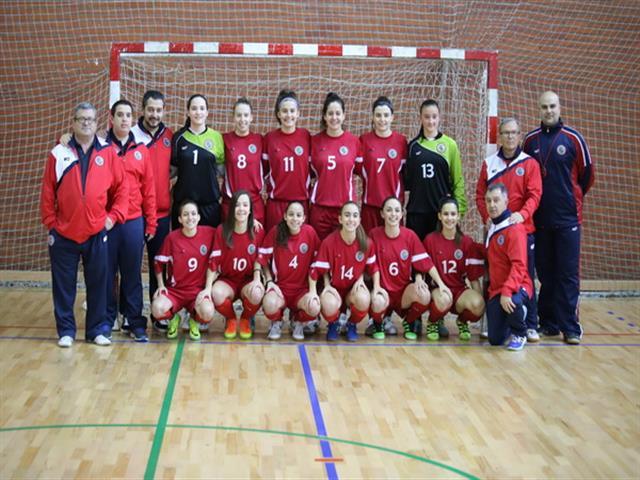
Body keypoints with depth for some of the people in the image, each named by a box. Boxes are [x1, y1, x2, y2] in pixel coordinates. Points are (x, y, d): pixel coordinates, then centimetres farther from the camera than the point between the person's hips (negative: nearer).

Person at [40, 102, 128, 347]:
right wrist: (50, 223, 0)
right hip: (64, 233, 0)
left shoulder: (108, 152, 2)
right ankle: (66, 331, 19)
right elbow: (47, 192, 3)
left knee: (98, 284, 7)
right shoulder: (59, 153, 2)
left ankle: (98, 329, 19)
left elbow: (122, 187, 3)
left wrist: (113, 216, -4)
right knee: (64, 286, 7)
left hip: (97, 232, 0)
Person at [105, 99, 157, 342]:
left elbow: (149, 189, 7)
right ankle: (106, 320, 17)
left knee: (132, 275, 7)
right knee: (106, 273, 6)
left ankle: (135, 322, 13)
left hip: (134, 221, 2)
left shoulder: (141, 151, 8)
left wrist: (151, 222, 5)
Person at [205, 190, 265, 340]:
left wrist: (257, 279, -16)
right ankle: (230, 319, 1)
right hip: (226, 280, 0)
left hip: (248, 281, 0)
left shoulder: (258, 232, -5)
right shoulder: (222, 231, -6)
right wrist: (208, 287, -17)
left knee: (256, 293, -35)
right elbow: (213, 261, -9)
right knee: (217, 293, -35)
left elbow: (259, 259, 2)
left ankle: (246, 320, 2)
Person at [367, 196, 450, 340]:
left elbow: (426, 262, -2)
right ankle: (377, 324, 5)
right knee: (379, 303, -36)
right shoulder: (375, 234, -8)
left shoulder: (410, 235, -3)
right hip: (383, 289, -2)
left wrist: (441, 284, -9)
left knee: (424, 296, -30)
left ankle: (409, 322, 5)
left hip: (404, 289, 2)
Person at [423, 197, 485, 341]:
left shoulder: (467, 242, 3)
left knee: (478, 304, -32)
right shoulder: (430, 240, 0)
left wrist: (480, 299, -10)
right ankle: (433, 322, -2)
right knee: (444, 299, -39)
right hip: (438, 289, -2)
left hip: (460, 289, 2)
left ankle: (462, 322, 5)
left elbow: (474, 276, 1)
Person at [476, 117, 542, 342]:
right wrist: (486, 217, -9)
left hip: (522, 229, -2)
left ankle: (530, 325, 7)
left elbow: (534, 195, -6)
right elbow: (480, 194, 6)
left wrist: (522, 214, -23)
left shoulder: (530, 164, 2)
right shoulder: (489, 163, 8)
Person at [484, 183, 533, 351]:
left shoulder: (515, 228, -13)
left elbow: (519, 265, -21)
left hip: (517, 286, -6)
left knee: (513, 302, -42)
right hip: (495, 290, 6)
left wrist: (507, 291, -31)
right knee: (495, 340, 1)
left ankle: (519, 334, -9)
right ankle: (518, 313, 32)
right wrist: (499, 292, 6)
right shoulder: (491, 229, 10)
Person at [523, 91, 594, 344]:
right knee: (545, 273, 8)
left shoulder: (573, 138, -1)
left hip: (568, 218, -2)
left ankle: (570, 327, 2)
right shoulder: (530, 140, 6)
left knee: (568, 273, -2)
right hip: (540, 218, 3)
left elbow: (587, 174, 5)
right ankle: (548, 323, 17)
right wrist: (537, 201, 7)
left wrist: (572, 198, 12)